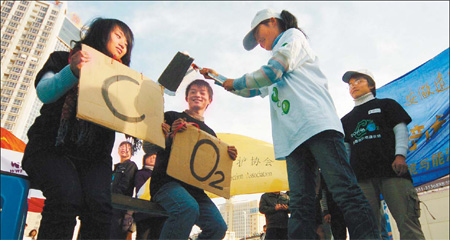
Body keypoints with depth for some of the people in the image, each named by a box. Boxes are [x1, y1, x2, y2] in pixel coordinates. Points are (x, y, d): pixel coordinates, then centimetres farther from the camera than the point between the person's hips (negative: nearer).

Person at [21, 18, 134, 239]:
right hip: (52, 147, -1)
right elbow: (44, 93, -8)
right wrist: (73, 70, -25)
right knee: (67, 196, -31)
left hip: (93, 156, 2)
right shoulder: (63, 60, 12)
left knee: (98, 202, -27)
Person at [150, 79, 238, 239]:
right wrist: (170, 136, -16)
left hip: (195, 188, 5)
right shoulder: (171, 117, 8)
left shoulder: (210, 133, 21)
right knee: (188, 208, -36)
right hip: (166, 181, -4)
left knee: (218, 226, -16)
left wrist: (227, 158, 1)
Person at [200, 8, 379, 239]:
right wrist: (217, 78, 44)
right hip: (293, 137, 8)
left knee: (345, 192, -17)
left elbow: (272, 72, -3)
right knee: (300, 206, -5)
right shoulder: (273, 77, 37)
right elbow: (253, 90, 46)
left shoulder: (293, 35, 14)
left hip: (317, 124, -8)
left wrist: (236, 82, 11)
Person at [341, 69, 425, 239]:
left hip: (391, 169, -2)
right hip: (361, 175, 3)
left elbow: (401, 129, 8)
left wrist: (400, 155, -9)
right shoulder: (346, 119, 27)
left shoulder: (386, 104, 20)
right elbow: (345, 148, 22)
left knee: (407, 222, -10)